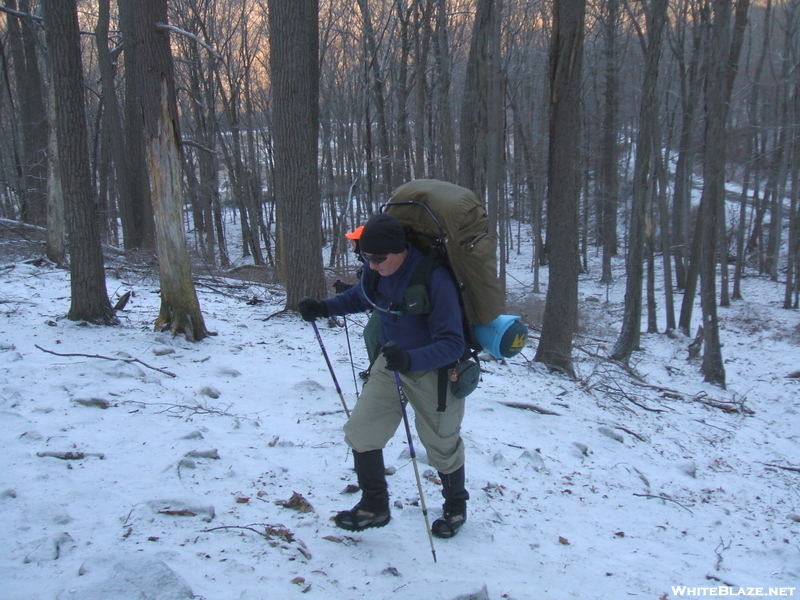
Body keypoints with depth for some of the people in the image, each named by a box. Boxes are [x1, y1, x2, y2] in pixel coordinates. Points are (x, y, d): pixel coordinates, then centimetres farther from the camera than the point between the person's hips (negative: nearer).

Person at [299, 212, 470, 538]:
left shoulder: (435, 279, -32)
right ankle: (374, 506, 22)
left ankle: (456, 507, 40)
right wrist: (323, 308, -6)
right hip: (391, 362, 6)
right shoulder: (375, 270, -12)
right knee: (360, 432, 1)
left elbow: (452, 344, -31)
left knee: (441, 446, 12)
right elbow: (359, 297, 12)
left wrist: (410, 359, -48)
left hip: (434, 371, -5)